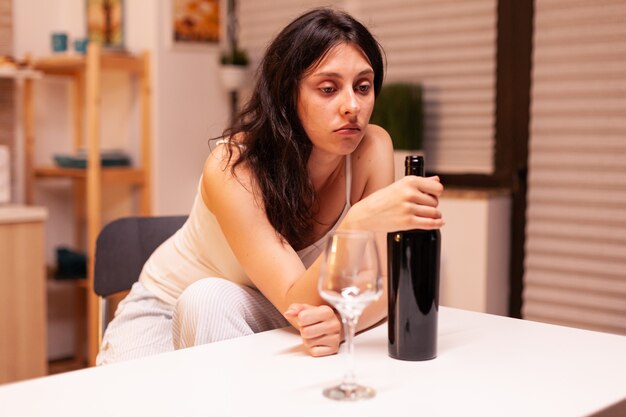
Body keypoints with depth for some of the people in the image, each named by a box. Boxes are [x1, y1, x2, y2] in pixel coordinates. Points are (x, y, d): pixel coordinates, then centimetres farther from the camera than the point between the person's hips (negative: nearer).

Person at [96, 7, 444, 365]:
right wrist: (360, 223, -52)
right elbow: (297, 301, -34)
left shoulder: (373, 150, -20)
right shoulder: (232, 167, -30)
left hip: (264, 312, 2)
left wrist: (340, 321, -42)